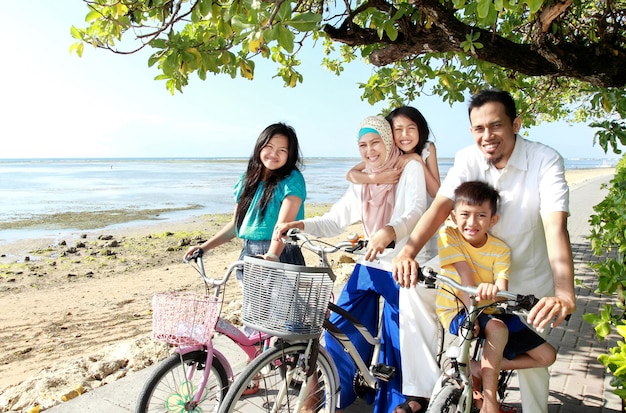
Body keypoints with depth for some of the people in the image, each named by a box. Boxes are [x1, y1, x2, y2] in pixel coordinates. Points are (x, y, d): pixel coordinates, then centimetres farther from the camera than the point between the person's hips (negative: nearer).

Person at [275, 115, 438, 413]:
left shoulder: (410, 168, -7)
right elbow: (335, 221, 4)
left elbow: (416, 211, -23)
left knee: (397, 343, 4)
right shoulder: (361, 182, 10)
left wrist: (389, 232, -44)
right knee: (339, 329, 4)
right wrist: (301, 225, -14)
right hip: (369, 266, 5)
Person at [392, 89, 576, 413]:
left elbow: (555, 225, -33)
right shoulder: (467, 159, -13)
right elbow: (440, 206, -27)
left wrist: (564, 294, -46)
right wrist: (408, 251, -44)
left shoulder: (545, 160, -21)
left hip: (529, 280, -1)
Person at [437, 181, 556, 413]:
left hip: (490, 310, 5)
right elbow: (466, 280, -24)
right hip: (456, 311, -5)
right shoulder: (448, 236, -16)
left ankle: (483, 369, 8)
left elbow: (502, 294, -22)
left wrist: (493, 290, -46)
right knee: (497, 328, -36)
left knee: (547, 356, 0)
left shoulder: (500, 250, -8)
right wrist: (473, 321, -31)